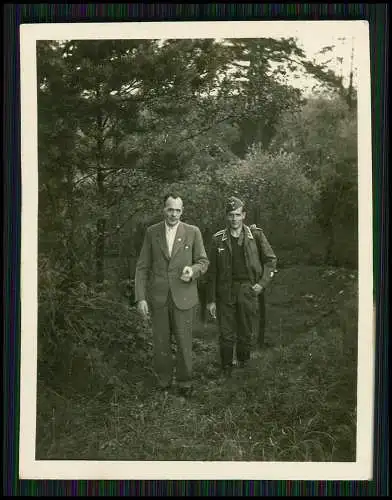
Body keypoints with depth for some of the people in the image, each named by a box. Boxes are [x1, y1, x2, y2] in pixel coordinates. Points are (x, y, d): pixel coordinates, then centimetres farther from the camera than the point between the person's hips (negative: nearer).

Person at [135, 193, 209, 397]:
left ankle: (184, 382, 24)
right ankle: (164, 381, 27)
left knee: (184, 342, 4)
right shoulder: (152, 232, 3)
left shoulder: (193, 232, 1)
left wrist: (193, 270, -16)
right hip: (158, 296, 1)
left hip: (183, 296, -1)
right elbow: (142, 267, 3)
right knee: (160, 342, 8)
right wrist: (141, 298, -4)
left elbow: (203, 261, 7)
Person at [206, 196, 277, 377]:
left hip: (248, 291, 0)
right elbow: (212, 271, 5)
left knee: (246, 334, 8)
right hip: (225, 292, 0)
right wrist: (211, 300, 3)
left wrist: (262, 282, -1)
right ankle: (226, 372, 17)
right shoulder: (218, 239, 2)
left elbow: (271, 260, 11)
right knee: (226, 335, 2)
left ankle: (243, 366, 28)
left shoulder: (256, 235, 2)